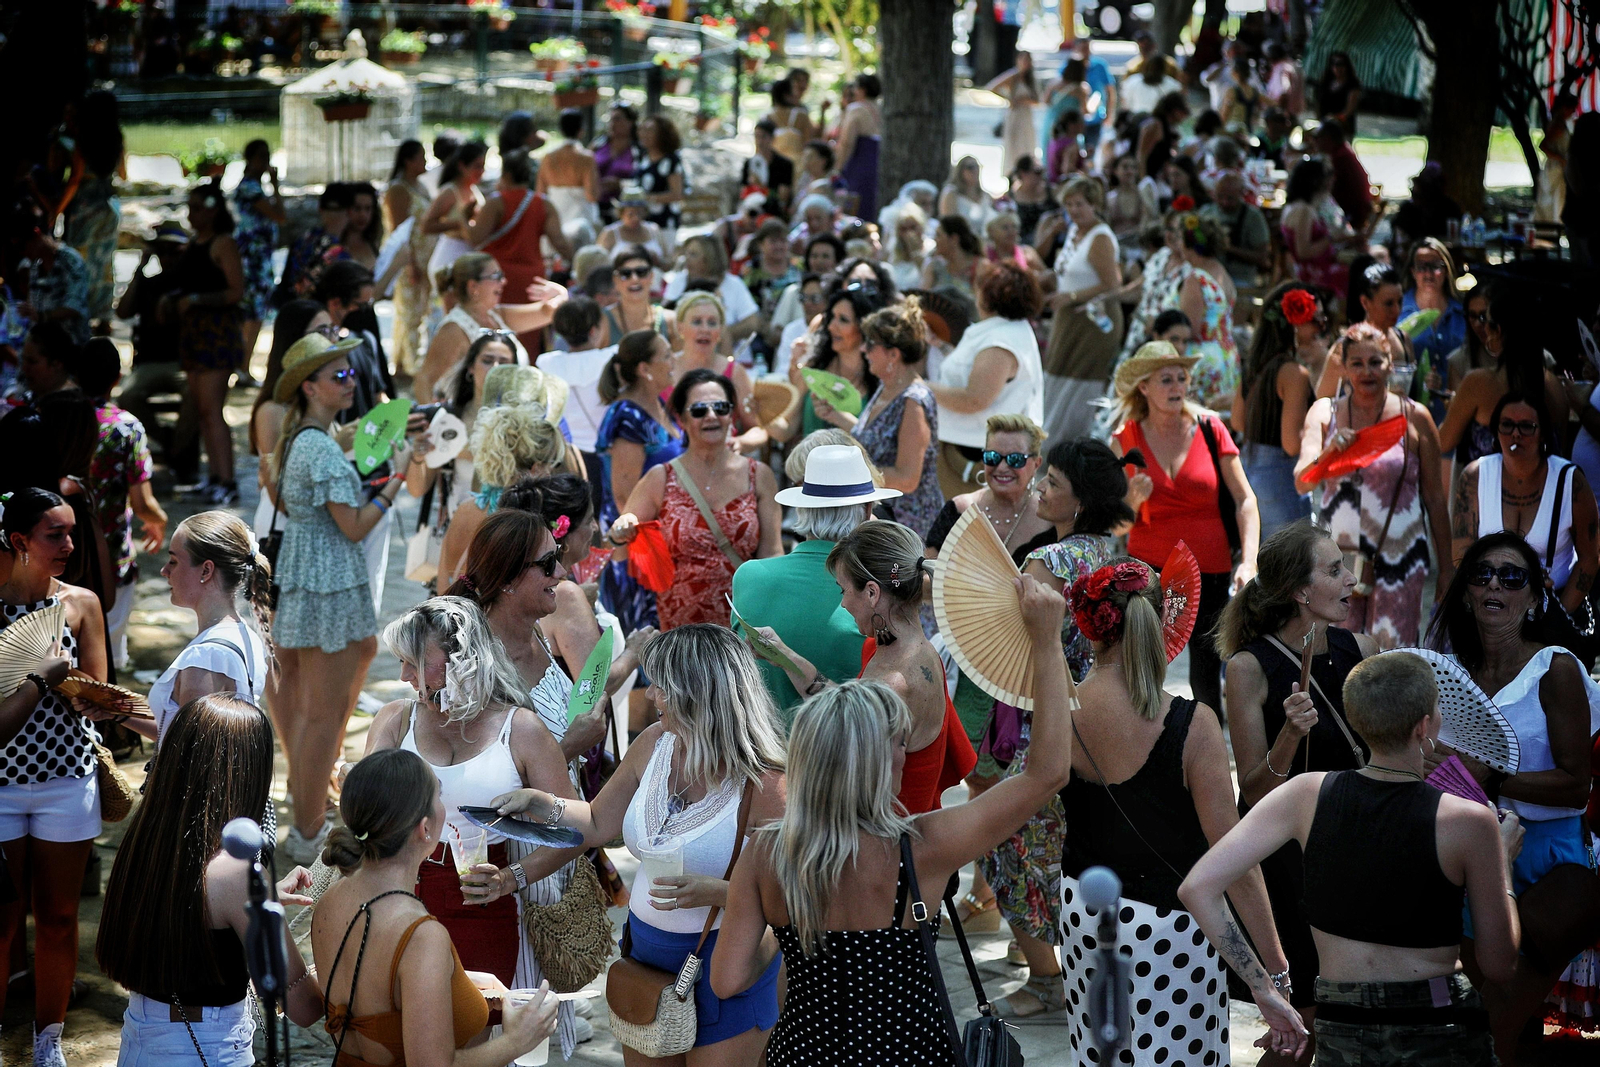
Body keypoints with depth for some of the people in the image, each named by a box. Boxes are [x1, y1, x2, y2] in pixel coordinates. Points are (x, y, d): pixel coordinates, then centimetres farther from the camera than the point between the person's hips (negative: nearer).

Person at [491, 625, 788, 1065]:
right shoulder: (654, 744, -2)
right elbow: (598, 823, 12)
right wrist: (541, 803, -3)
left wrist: (712, 891, -32)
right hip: (644, 949, 7)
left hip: (723, 962, -7)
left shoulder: (764, 785, -22)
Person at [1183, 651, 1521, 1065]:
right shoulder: (1468, 822, -13)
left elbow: (1197, 887, -8)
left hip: (1338, 1033, 2)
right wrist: (1502, 857, 11)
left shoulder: (1308, 795, -5)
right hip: (1441, 1031, -2)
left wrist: (1265, 991, -1)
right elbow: (1499, 962, -3)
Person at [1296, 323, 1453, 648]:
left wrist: (1446, 565, 6)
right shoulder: (1325, 413, 6)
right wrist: (1328, 453, -28)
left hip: (1398, 557, -2)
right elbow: (1301, 481, -7)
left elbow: (1435, 496, 6)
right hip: (1339, 555, 2)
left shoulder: (1414, 417, 2)